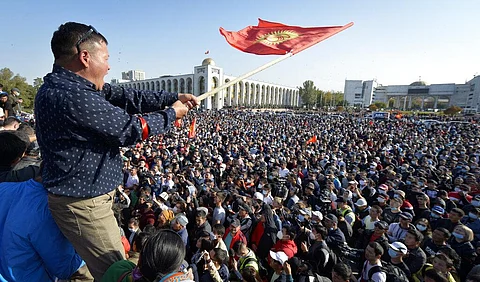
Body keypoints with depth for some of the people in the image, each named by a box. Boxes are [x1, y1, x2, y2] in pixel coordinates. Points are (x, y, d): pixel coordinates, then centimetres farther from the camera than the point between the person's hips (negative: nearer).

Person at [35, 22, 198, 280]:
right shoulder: (73, 97, -28)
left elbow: (124, 96, 2)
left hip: (81, 196, 10)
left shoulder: (63, 85, 5)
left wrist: (172, 98, -2)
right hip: (83, 203, -10)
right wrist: (171, 114, -7)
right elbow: (129, 129, -22)